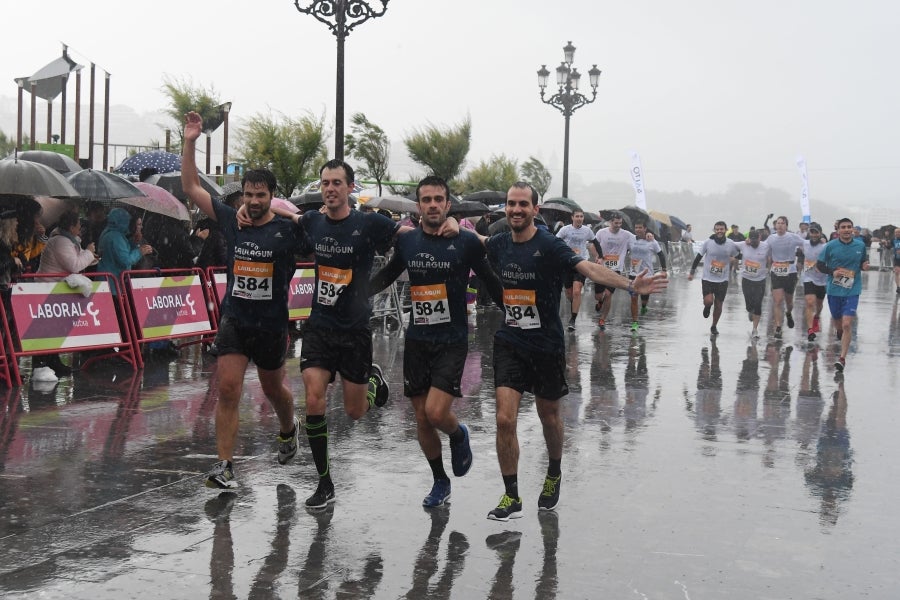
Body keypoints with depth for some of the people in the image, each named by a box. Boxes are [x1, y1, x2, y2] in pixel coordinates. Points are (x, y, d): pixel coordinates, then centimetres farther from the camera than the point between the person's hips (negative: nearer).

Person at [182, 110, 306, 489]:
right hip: (233, 321, 1)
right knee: (227, 390, -9)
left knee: (273, 390, 18)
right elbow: (191, 188, 1)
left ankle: (289, 429, 50)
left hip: (272, 326, -1)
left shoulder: (288, 229, -8)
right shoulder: (231, 221, -1)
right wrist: (190, 143, -7)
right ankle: (224, 466, -7)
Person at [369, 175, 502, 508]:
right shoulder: (406, 241, 3)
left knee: (436, 413, -17)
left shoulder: (466, 241, -8)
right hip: (416, 340, 4)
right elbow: (388, 274, 20)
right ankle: (440, 481, 28)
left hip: (452, 340, -4)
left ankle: (459, 435, 19)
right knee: (421, 418, 8)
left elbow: (491, 283, 2)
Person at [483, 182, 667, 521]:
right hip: (509, 343, 2)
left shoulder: (549, 246, -14)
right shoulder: (497, 245, 0)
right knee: (505, 419, -9)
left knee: (549, 417, 16)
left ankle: (554, 476, 44)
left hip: (547, 345, -2)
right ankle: (511, 498, 4)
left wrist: (629, 285, -41)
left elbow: (589, 269, -26)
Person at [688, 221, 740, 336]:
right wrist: (692, 272, 2)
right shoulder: (708, 243, -6)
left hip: (723, 280, 1)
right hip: (708, 278, -1)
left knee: (718, 304, 6)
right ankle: (707, 307, 21)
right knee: (708, 301, -18)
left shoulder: (731, 244, -4)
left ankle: (714, 327, 27)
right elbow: (698, 257, 3)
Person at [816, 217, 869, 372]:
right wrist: (832, 272, -16)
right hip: (834, 290, 1)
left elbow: (864, 261, 15)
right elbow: (819, 264, 1)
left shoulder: (860, 245, 0)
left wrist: (865, 266, -8)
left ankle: (842, 359, -9)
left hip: (852, 291, -1)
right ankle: (839, 332, 55)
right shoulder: (830, 246, -6)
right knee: (837, 321, 17)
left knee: (846, 325, -13)